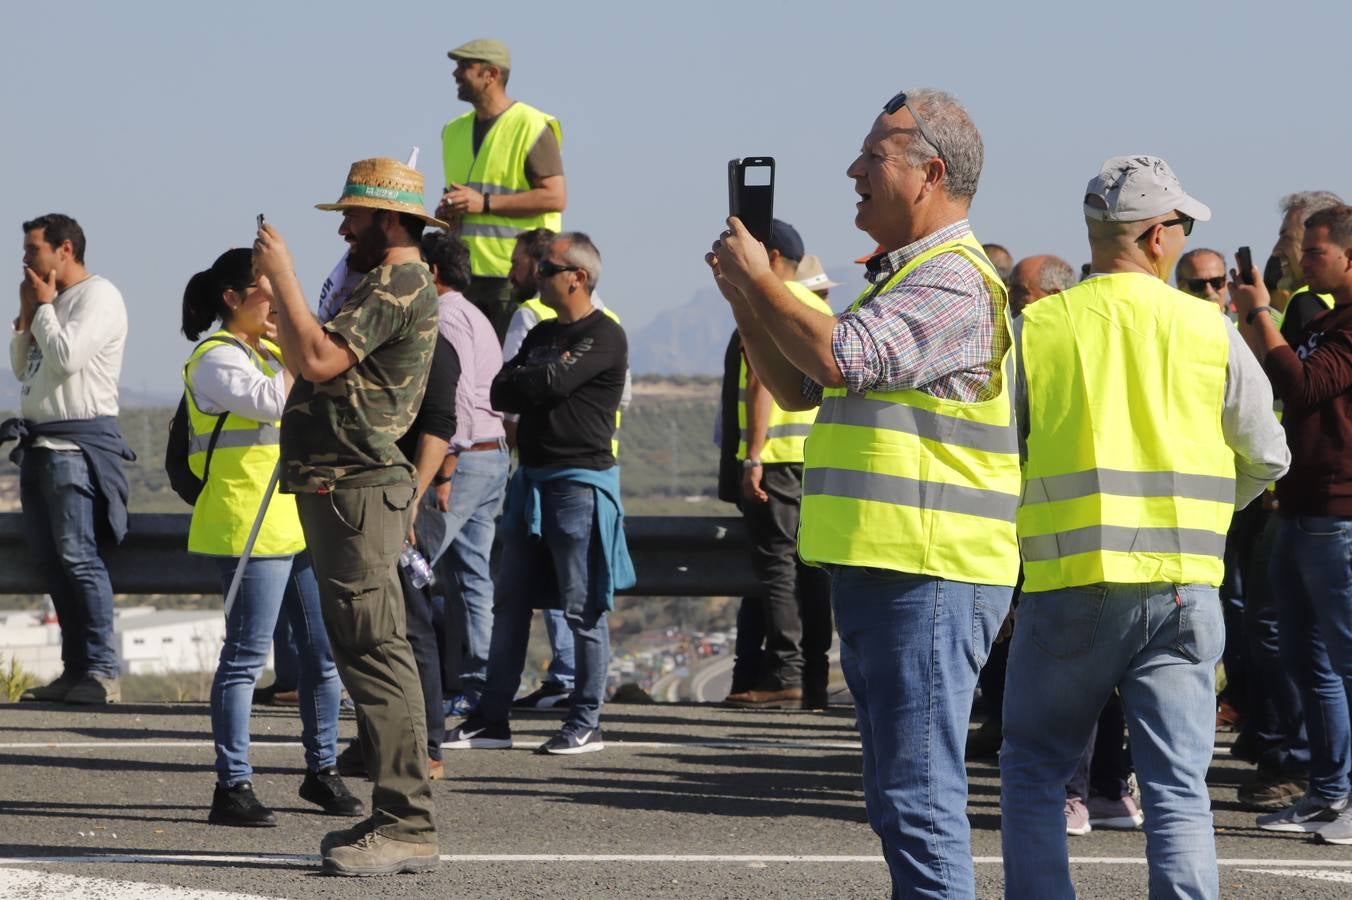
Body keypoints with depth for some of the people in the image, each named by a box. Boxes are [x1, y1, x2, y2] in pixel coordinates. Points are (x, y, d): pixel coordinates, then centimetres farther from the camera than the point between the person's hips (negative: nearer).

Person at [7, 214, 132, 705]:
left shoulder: (98, 296, -7)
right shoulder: (50, 301, 20)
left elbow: (66, 357, -19)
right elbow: (22, 369, 21)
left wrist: (43, 307, -6)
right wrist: (25, 315, 10)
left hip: (77, 443, -9)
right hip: (38, 442, 9)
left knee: (77, 556, -13)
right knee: (50, 559, 7)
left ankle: (102, 672, -14)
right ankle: (76, 669, 10)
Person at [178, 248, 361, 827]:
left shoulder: (270, 351, 20)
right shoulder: (216, 358, -9)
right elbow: (273, 401, -24)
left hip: (302, 521, 9)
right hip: (249, 526, -9)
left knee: (324, 649, 10)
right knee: (246, 657, -8)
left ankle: (321, 770, 21)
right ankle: (232, 787, -6)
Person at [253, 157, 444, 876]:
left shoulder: (400, 285, -12)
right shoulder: (389, 284, 23)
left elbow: (318, 360, -23)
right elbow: (311, 367, 23)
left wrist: (282, 277, -15)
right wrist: (274, 288, 21)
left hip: (358, 490, -11)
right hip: (335, 488, 11)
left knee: (375, 653, -13)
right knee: (369, 655, 13)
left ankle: (407, 827, -16)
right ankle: (397, 814, 17)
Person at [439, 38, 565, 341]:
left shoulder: (531, 127, -7)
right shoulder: (455, 130, 18)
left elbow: (555, 197, -14)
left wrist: (483, 203, -18)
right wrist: (447, 211, 5)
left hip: (515, 275, -7)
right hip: (462, 273, 7)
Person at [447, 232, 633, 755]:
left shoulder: (604, 337, -8)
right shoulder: (542, 334, 18)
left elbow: (549, 384, -19)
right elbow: (500, 394, 9)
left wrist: (522, 379, 0)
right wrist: (537, 385, -8)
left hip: (581, 481, -8)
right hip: (531, 478, 8)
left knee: (583, 608, -4)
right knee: (510, 603, 8)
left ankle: (586, 723, 2)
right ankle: (492, 720, 12)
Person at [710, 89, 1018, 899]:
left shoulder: (953, 280, -12)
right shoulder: (903, 277, 22)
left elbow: (838, 356, -25)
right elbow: (799, 389, 25)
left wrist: (760, 277, -10)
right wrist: (745, 297, 11)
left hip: (927, 580, -11)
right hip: (880, 575, 11)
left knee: (918, 793, -12)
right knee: (900, 797, 15)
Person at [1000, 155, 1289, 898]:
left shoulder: (1037, 328, -1)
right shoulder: (1209, 331, 2)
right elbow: (1266, 458, 10)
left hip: (1068, 585, -1)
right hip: (1183, 586, 1)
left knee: (1034, 768, 13)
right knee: (1177, 787, 2)